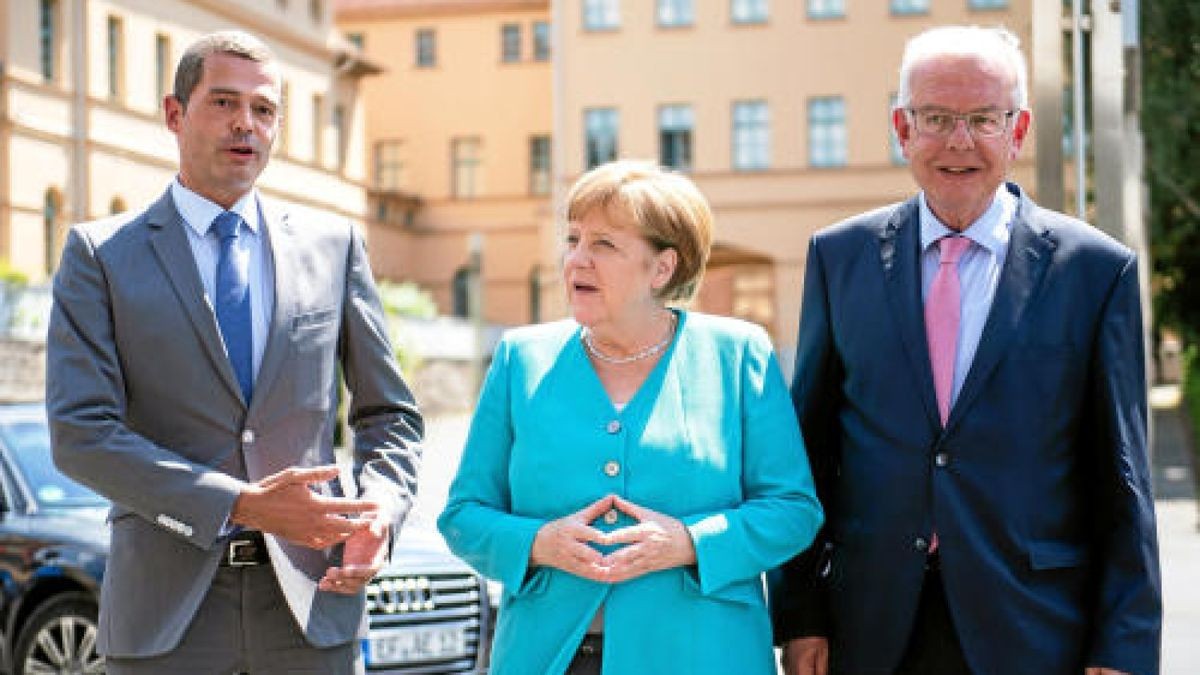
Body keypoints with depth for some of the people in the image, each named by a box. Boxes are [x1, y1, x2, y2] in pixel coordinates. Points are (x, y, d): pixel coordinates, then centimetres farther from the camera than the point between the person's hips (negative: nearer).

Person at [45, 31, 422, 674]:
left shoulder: (333, 243, 9)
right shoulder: (98, 253, 2)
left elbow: (388, 414, 14)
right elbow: (81, 433, -8)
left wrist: (380, 512, -7)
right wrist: (242, 504, -17)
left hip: (309, 601, 2)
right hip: (165, 612, -2)